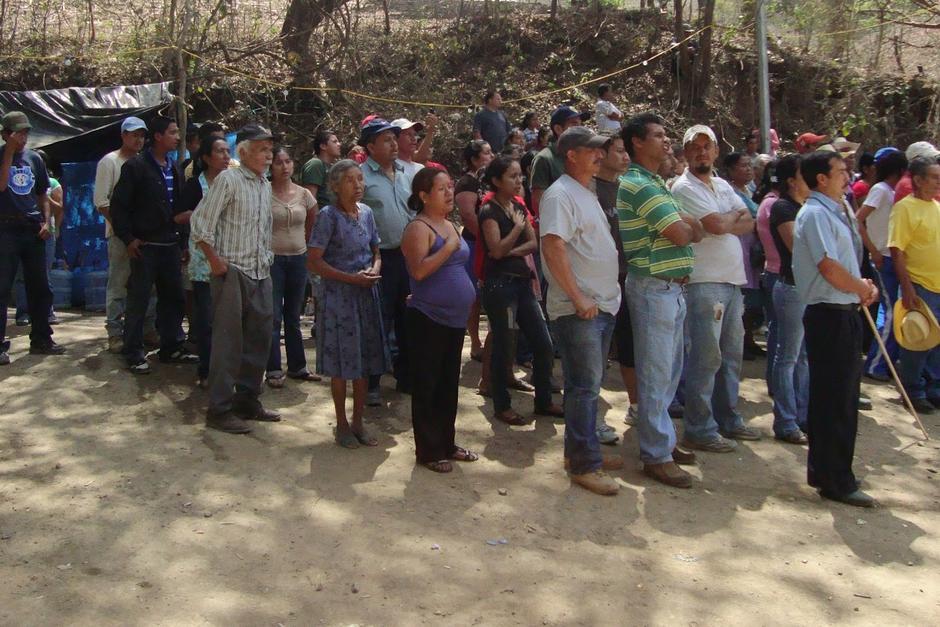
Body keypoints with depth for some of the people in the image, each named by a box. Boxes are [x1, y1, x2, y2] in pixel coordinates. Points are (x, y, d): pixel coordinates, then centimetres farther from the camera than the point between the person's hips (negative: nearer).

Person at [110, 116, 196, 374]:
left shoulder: (174, 168, 12)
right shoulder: (136, 166, -8)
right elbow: (119, 205, -9)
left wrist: (181, 241, 11)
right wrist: (128, 239, -13)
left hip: (170, 244, 7)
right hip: (144, 246, -6)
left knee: (173, 298, 11)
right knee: (138, 301, 0)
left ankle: (172, 347, 22)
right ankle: (134, 354, 8)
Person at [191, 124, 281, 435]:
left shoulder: (265, 186, 13)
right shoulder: (228, 179, -9)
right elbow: (201, 224, -12)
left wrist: (268, 258, 15)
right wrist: (215, 262, -13)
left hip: (260, 273, 8)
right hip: (232, 272, -7)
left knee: (260, 338, 11)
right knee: (228, 342, -4)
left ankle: (247, 400, 24)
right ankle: (220, 410, 4)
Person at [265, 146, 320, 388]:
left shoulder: (304, 195, 3)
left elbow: (312, 225, 17)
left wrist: (300, 243, 13)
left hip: (298, 258, 4)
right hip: (272, 258, -4)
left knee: (293, 316, 14)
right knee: (273, 317, 0)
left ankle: (297, 366, 23)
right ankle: (273, 370, 8)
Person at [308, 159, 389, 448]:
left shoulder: (366, 212, 7)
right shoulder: (328, 216, -11)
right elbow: (314, 260, -15)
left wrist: (374, 270, -7)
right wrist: (351, 278, -18)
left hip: (366, 295, 6)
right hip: (338, 297, -6)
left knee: (365, 360, 10)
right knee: (342, 364, 3)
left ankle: (358, 423, 23)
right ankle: (342, 424, 18)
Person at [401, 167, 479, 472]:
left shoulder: (450, 225, 14)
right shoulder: (419, 228, -12)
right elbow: (419, 270, -24)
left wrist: (467, 294, 17)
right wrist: (449, 246, -21)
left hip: (455, 317, 8)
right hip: (429, 318, -8)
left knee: (449, 383, 15)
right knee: (427, 385, 1)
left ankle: (447, 443, 26)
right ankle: (428, 450, 9)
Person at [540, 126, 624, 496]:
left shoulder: (587, 194, 18)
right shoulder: (560, 194, -12)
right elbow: (553, 248, -23)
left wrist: (606, 296, 17)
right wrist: (579, 299, -22)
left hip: (603, 305, 9)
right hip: (578, 309, -9)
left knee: (589, 383, 15)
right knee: (584, 386, -6)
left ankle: (581, 450, 25)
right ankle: (584, 465, 1)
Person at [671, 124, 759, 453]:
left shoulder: (722, 185, 17)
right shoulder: (684, 187, -9)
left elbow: (748, 223, 9)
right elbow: (719, 225, -18)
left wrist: (725, 223, -9)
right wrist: (735, 214, 2)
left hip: (732, 279, 8)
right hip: (704, 281, -8)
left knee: (731, 353, 14)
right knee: (706, 356, -7)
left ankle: (727, 419, 26)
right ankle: (699, 429, 0)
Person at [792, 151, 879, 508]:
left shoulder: (837, 211, 16)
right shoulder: (815, 214, -14)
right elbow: (830, 268, -22)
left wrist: (863, 286, 4)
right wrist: (863, 289, -6)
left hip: (844, 313, 10)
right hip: (829, 316, -10)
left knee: (835, 397, 16)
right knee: (836, 401, -3)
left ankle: (822, 471, 27)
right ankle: (836, 481, 5)